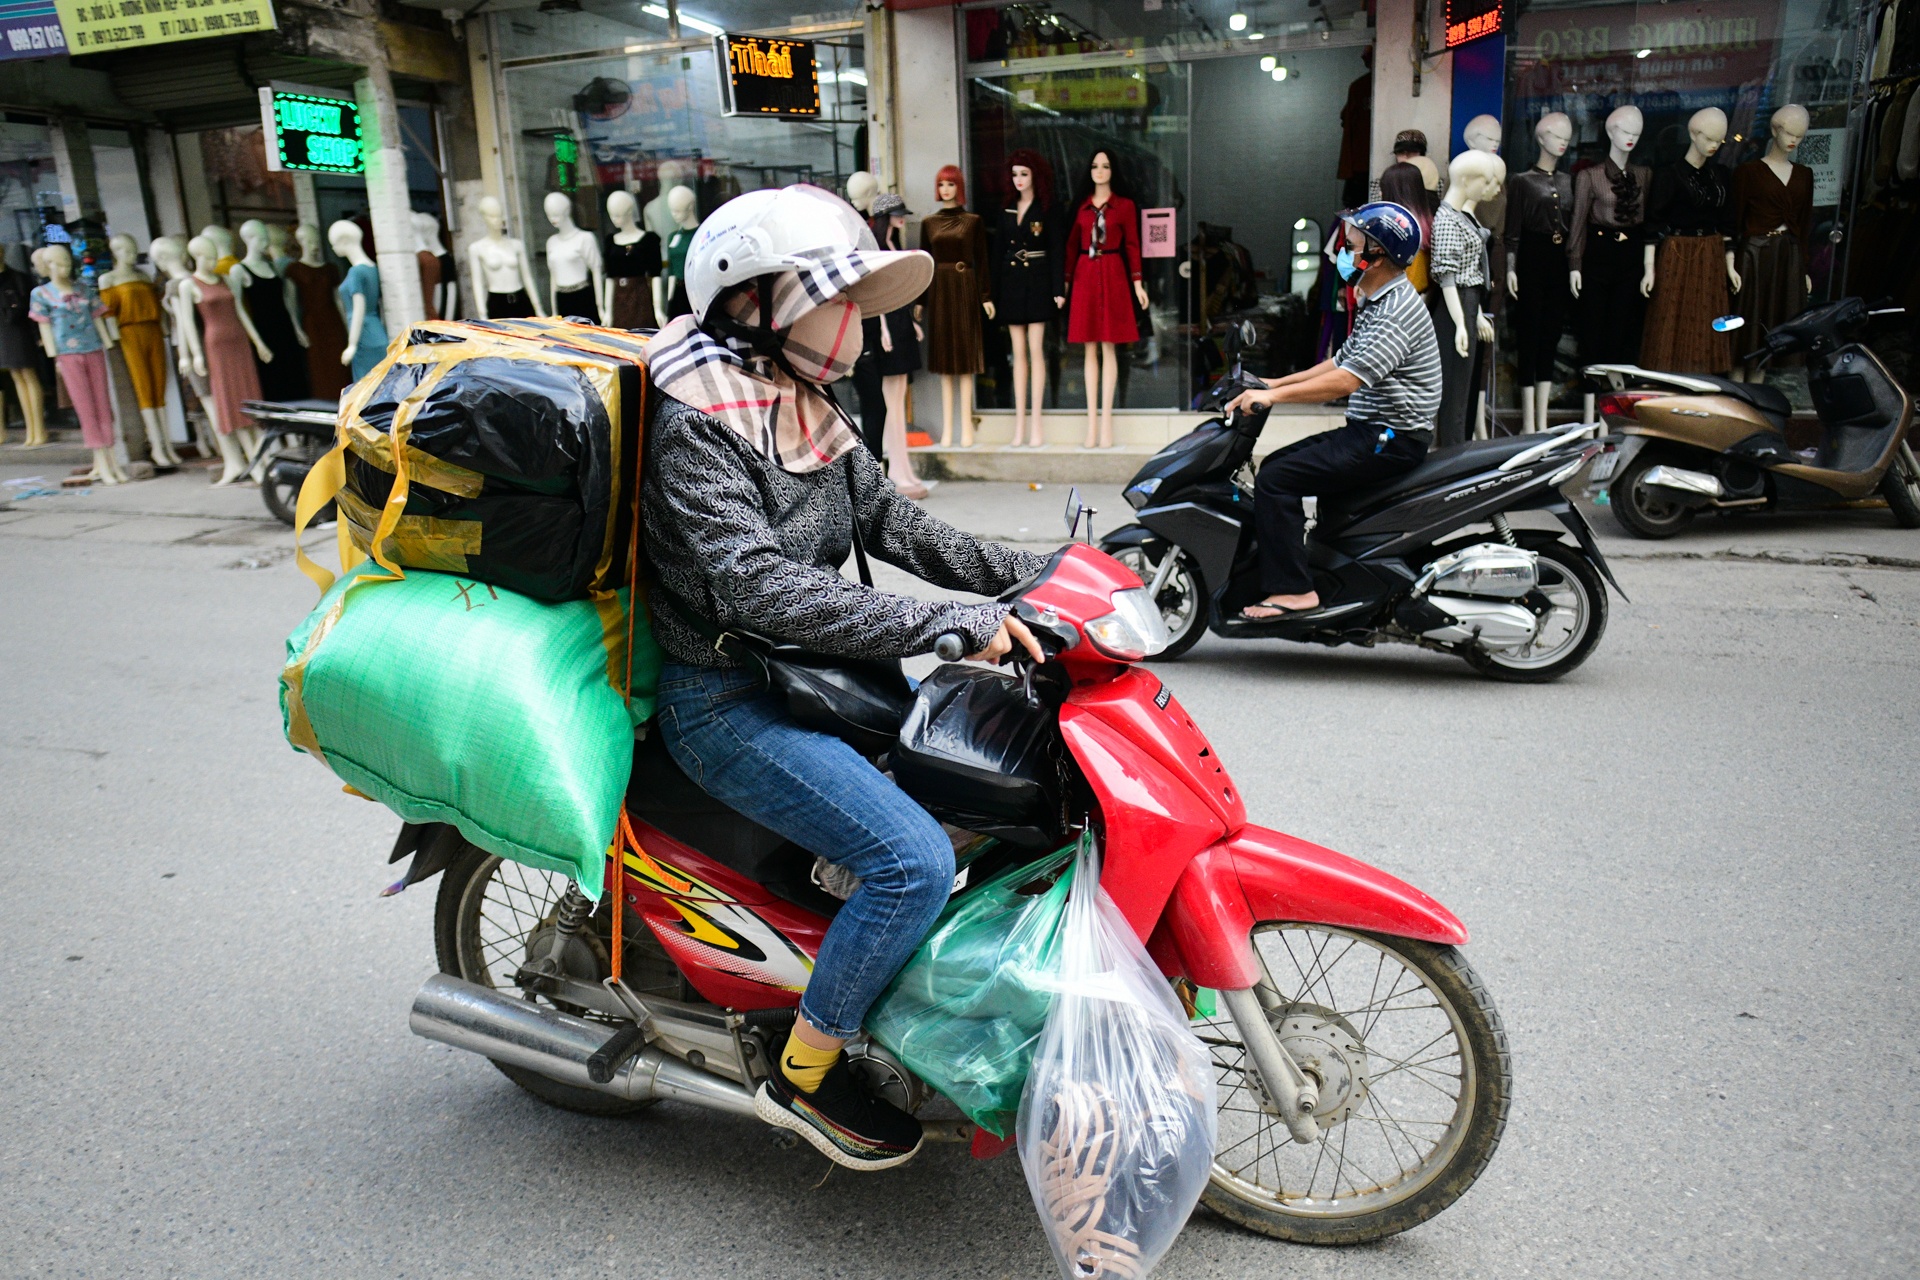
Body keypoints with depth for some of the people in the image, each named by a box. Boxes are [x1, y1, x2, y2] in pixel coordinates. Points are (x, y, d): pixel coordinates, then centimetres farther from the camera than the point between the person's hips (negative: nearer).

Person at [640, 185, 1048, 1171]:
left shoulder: (810, 412, 10)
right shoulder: (694, 423, -16)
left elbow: (893, 526, 10)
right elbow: (760, 588, -28)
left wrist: (1037, 575, -2)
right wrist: (950, 625, -33)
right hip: (727, 705, -9)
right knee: (916, 861, -22)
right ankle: (803, 1077, -1)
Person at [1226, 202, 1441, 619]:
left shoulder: (1396, 313, -18)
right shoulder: (1378, 303, 16)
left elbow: (1344, 381, -28)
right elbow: (1340, 361, 21)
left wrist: (1273, 396, -26)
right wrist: (1277, 382, 14)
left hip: (1392, 440, -11)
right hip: (1370, 431, 11)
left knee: (1275, 480, -18)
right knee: (1274, 464, 10)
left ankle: (1293, 590, -16)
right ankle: (1273, 569, 13)